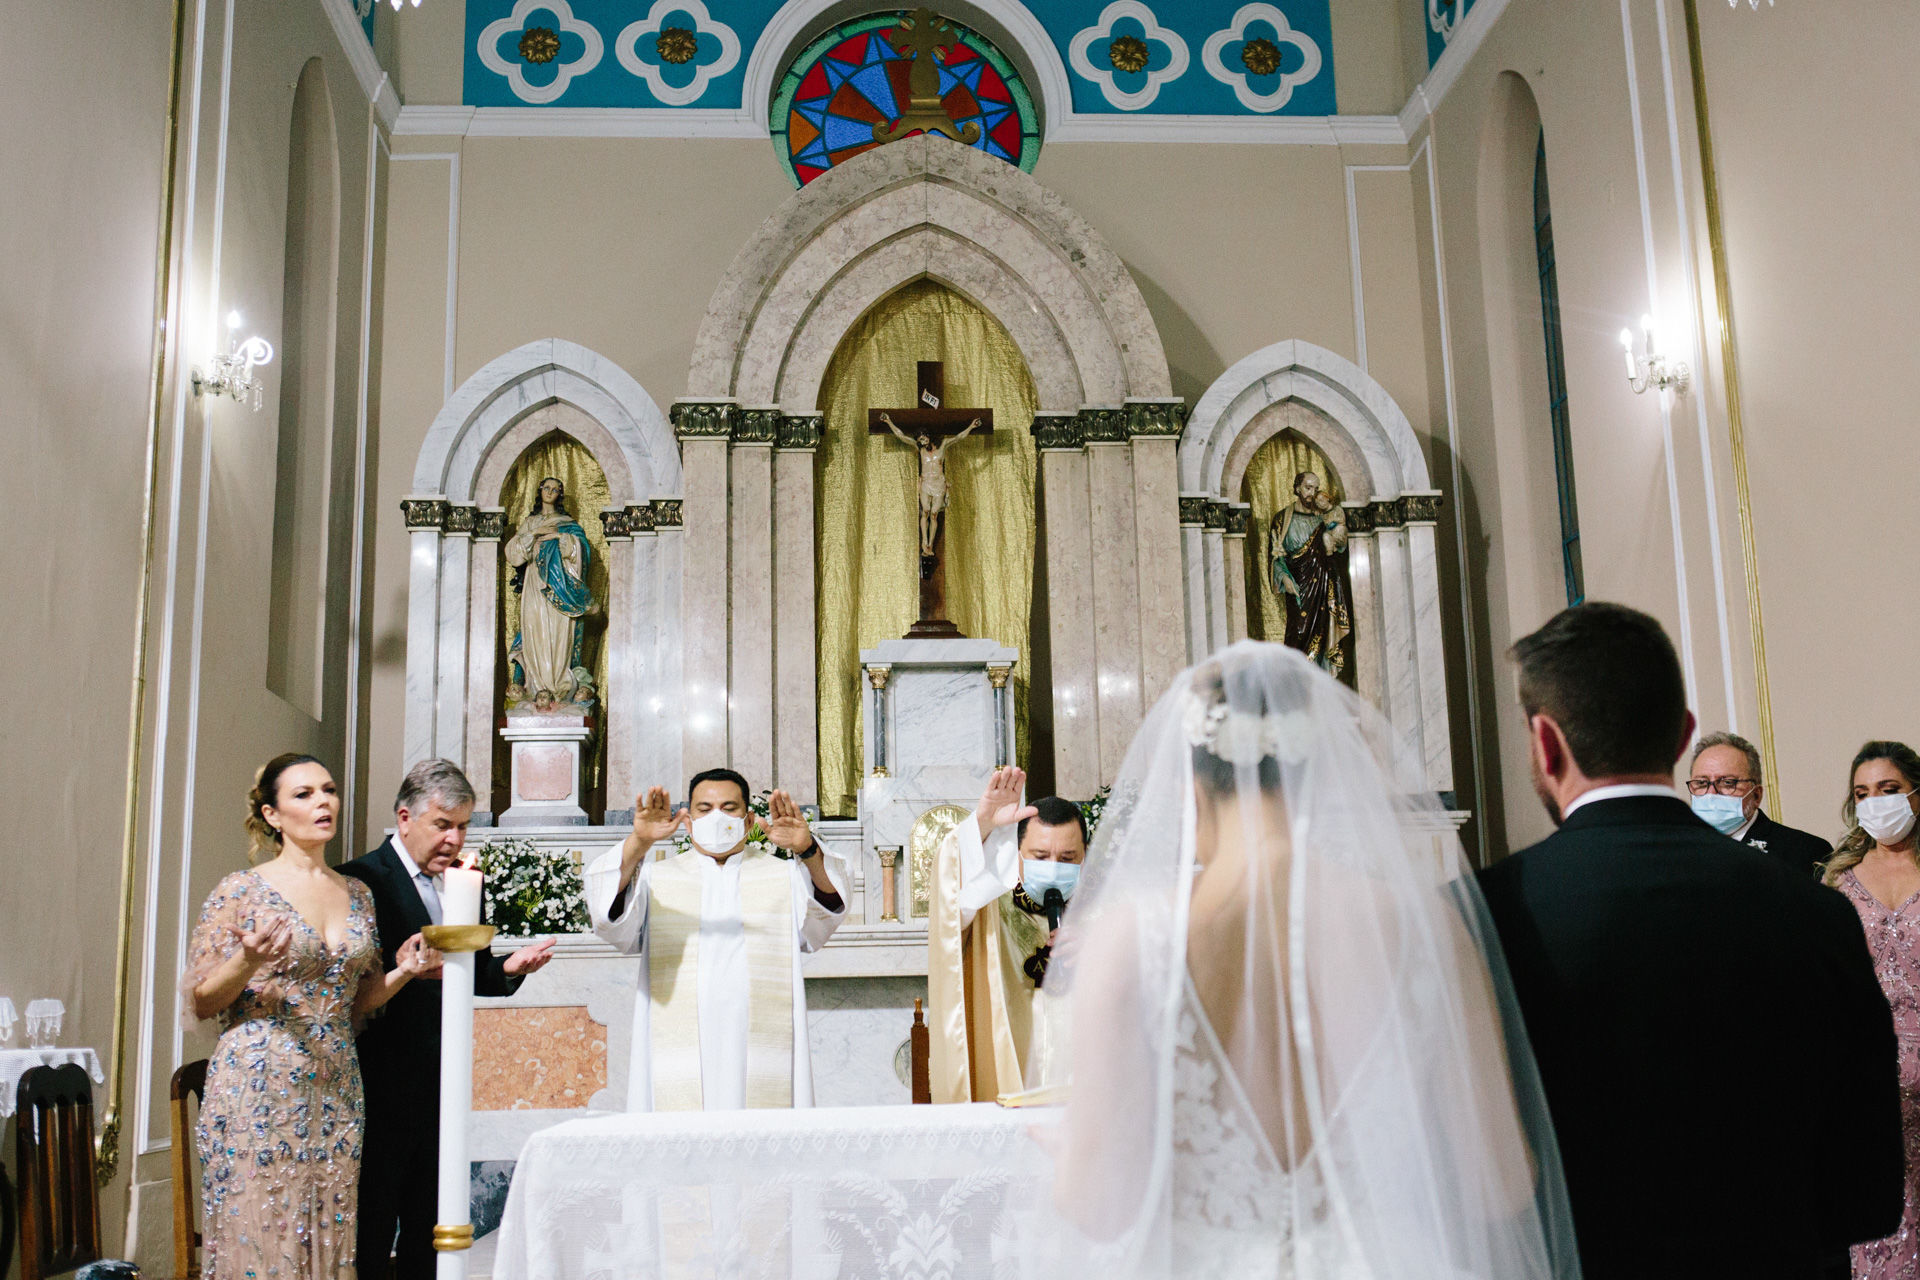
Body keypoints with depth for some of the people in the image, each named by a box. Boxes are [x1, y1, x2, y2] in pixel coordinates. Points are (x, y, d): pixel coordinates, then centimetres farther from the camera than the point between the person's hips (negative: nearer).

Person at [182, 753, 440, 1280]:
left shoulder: (358, 895, 11)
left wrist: (403, 971, 1)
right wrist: (247, 963, -19)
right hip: (259, 1087, -4)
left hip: (335, 1091, 4)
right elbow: (200, 1002, -2)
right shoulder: (241, 891, -3)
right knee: (258, 1237, -2)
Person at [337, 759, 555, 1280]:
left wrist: (507, 967, -4)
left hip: (442, 1088, 7)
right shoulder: (360, 880, -9)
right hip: (383, 1089, -7)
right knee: (370, 1236, -1)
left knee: (428, 1233, 13)